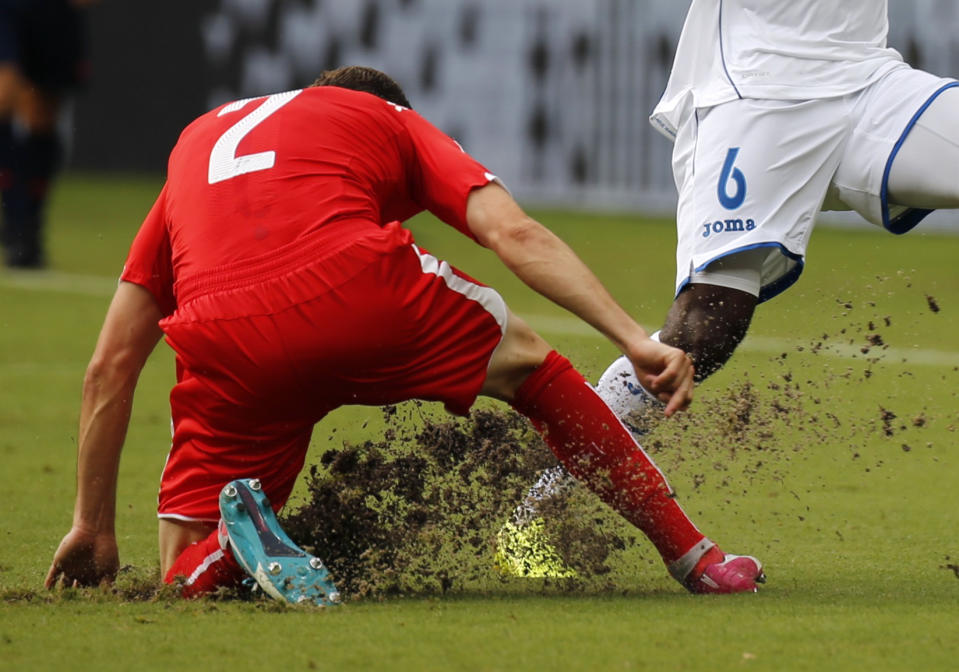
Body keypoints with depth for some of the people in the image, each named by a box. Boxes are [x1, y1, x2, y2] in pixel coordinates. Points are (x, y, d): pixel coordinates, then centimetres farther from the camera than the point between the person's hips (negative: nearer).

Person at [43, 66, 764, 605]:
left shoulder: (196, 138, 37)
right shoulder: (391, 121, 30)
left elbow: (110, 367, 32)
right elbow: (514, 233, 9)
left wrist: (93, 527, 37)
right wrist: (636, 339, 5)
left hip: (226, 351, 2)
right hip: (357, 286, -2)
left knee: (187, 574, 20)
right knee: (526, 360, 27)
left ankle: (241, 541, -15)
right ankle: (693, 557, 23)